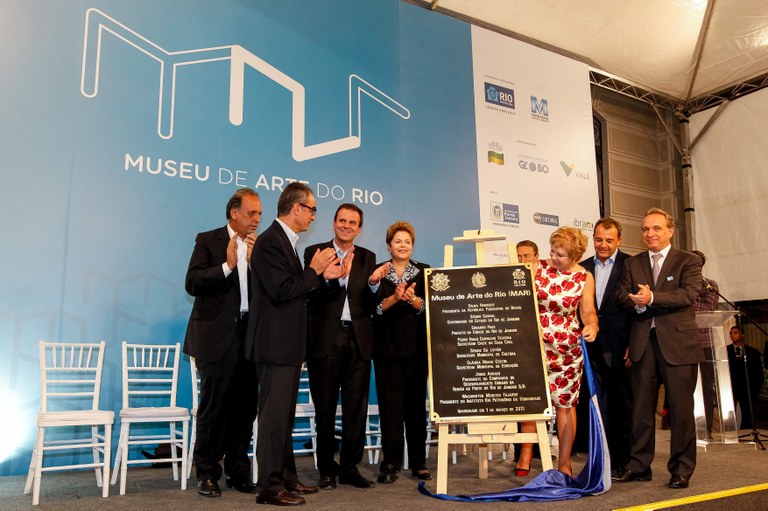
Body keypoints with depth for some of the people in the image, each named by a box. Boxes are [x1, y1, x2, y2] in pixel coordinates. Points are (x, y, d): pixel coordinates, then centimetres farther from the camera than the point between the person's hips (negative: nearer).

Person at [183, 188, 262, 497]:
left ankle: (238, 472, 22)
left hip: (249, 335, 4)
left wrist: (255, 260, -9)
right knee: (213, 407, 2)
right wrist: (227, 265, -17)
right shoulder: (208, 241, 1)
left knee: (245, 407, 9)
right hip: (217, 335, -4)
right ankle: (207, 474, 16)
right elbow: (192, 284, -10)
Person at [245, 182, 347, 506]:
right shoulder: (270, 241, -15)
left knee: (285, 414, 16)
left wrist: (324, 276, 8)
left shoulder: (284, 241, 16)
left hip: (287, 344, 11)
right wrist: (314, 270, -13)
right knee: (274, 414, -4)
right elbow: (281, 291, -23)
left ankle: (286, 477, 27)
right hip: (275, 343, -11)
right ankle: (269, 486, 5)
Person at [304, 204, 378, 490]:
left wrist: (375, 284, -14)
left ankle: (350, 467, 18)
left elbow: (372, 304, 6)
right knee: (325, 408, 7)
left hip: (358, 340, 3)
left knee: (356, 407, 6)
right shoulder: (315, 252, 3)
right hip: (325, 340, -2)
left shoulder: (368, 258, 12)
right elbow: (311, 293, -11)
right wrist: (335, 276, -27)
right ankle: (327, 469, 19)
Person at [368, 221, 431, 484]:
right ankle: (391, 463, 6)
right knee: (390, 404, -1)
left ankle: (418, 462, 13)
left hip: (416, 345, 1)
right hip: (387, 345, 0)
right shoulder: (378, 273, 8)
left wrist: (412, 299, -20)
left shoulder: (424, 271, 9)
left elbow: (427, 307, 0)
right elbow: (376, 309, -2)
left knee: (416, 402, 3)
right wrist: (395, 297, -19)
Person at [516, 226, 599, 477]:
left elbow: (588, 312, -4)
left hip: (567, 348, -1)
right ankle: (526, 450, 22)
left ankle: (564, 462, 17)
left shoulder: (584, 277, -2)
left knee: (565, 403, 5)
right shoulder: (537, 268, 0)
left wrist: (592, 326, -24)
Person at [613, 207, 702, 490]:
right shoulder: (632, 263, 16)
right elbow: (621, 294, 4)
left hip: (678, 342, -3)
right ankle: (638, 465, 18)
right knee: (641, 407, 8)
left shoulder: (688, 261, 4)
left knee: (681, 408, 1)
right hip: (643, 342, 3)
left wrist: (652, 298, -22)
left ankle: (681, 469, 13)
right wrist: (636, 301, -18)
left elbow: (689, 294, -12)